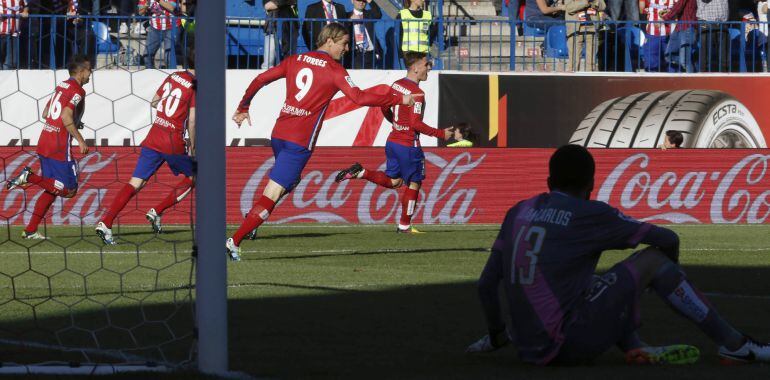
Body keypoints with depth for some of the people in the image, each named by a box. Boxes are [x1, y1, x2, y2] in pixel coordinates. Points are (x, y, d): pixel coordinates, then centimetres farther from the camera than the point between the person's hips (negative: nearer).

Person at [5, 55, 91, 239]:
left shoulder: (61, 86, 15)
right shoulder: (77, 91, -10)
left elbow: (45, 114, 21)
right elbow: (66, 117, -22)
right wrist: (80, 140, -16)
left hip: (44, 142, 9)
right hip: (59, 146, -9)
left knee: (52, 189, 14)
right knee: (69, 189, -3)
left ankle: (30, 230, 10)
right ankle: (30, 177, -14)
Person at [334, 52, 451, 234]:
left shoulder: (396, 85, 5)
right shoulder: (417, 93, -20)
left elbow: (384, 107, 16)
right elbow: (416, 124, -23)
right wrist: (441, 134, -15)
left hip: (392, 141, 8)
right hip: (408, 145, -8)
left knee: (393, 181, 20)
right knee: (414, 184, 7)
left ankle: (359, 172, 2)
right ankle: (404, 225, 13)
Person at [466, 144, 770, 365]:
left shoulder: (517, 213, 13)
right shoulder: (589, 214, -3)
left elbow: (486, 283, 16)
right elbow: (667, 239, 5)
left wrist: (496, 334, 31)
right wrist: (671, 277, 26)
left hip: (530, 349, 6)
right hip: (572, 345, -6)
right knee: (653, 259, 4)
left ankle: (636, 348, 14)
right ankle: (734, 345, 5)